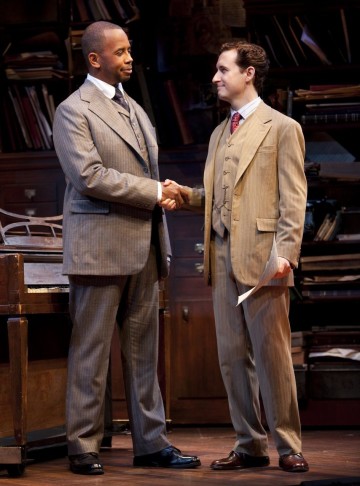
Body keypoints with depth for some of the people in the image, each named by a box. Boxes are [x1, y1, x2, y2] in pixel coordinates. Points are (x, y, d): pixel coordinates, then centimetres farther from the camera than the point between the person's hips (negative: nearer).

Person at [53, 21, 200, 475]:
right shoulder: (73, 110, -6)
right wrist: (154, 192, -15)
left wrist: (163, 195, 7)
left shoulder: (133, 109, 19)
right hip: (100, 246, -7)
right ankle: (83, 447, 3)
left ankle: (151, 443, 13)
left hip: (144, 246, 7)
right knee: (90, 351, -2)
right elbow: (89, 175, -17)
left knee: (143, 350, 9)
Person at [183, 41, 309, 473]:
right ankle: (250, 445, 14)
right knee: (232, 356, 7)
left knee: (272, 354, -4)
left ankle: (288, 446, 4)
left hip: (262, 258, -7)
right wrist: (185, 195, 1)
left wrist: (286, 255, -16)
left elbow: (293, 200, -6)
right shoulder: (219, 134, 21)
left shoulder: (282, 128, 0)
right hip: (222, 258, 7)